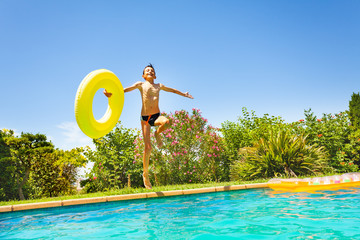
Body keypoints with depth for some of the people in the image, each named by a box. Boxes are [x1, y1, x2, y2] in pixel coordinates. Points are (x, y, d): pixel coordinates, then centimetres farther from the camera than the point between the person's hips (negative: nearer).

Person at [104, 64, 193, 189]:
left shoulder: (159, 86, 15)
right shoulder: (141, 85, 8)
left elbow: (172, 90, 31)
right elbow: (126, 89, -3)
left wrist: (184, 94, 38)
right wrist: (112, 92, -18)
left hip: (156, 116, 2)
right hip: (145, 118, -2)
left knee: (166, 122, -36)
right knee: (148, 147, -8)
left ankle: (157, 133, -1)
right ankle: (145, 174, 8)